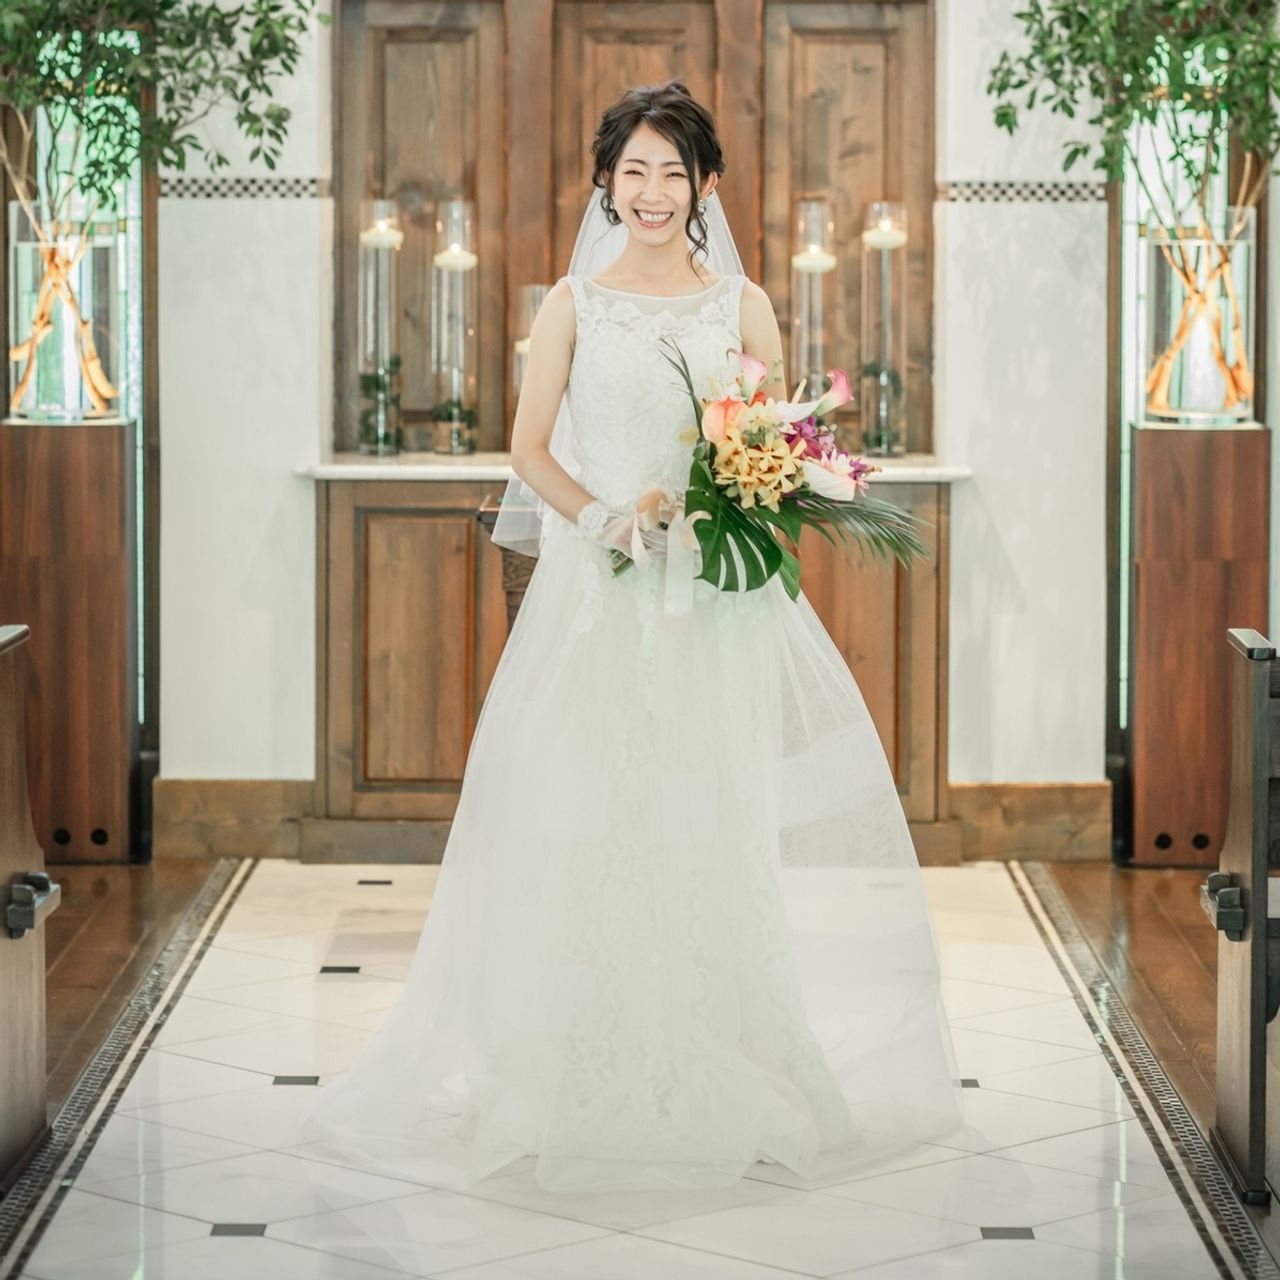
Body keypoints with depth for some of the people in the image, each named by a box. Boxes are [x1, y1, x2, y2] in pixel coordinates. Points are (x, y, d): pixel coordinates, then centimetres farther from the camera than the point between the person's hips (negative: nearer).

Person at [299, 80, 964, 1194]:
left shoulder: (743, 305, 7)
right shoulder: (574, 304, 5)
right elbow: (531, 447, 5)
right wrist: (602, 517, -11)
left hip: (717, 599, 1)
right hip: (596, 589, -1)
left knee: (710, 820, 1)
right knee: (584, 818, -4)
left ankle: (715, 1065, 10)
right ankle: (589, 1069, 4)